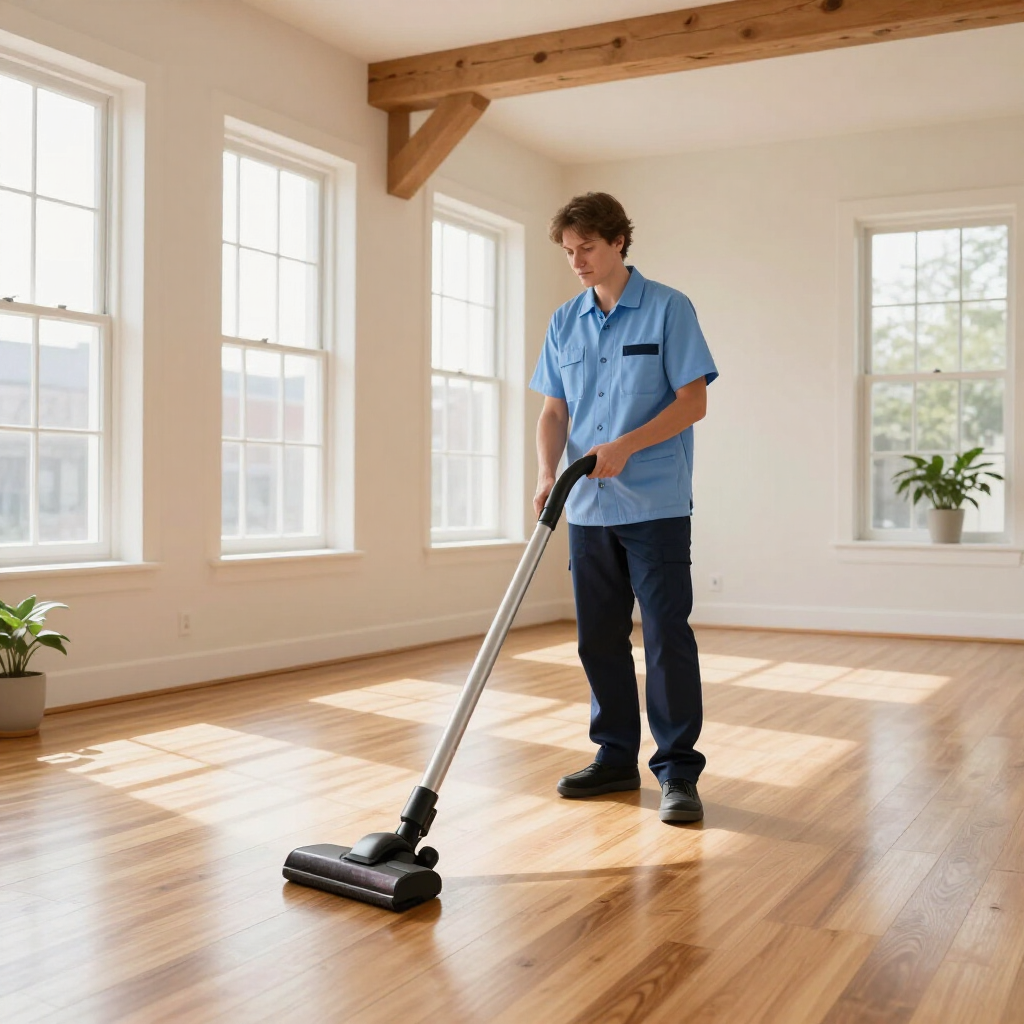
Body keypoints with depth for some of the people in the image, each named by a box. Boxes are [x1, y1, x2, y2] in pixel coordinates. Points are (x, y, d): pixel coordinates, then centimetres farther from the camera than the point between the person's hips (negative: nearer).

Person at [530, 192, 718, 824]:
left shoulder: (669, 309, -3)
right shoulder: (564, 323, 12)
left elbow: (693, 401, -9)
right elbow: (554, 411, 11)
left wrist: (625, 446, -20)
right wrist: (548, 474, -6)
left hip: (656, 504, -5)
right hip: (589, 507, 6)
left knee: (668, 635, -4)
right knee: (600, 638, 10)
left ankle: (679, 770, 4)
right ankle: (617, 758, 22)